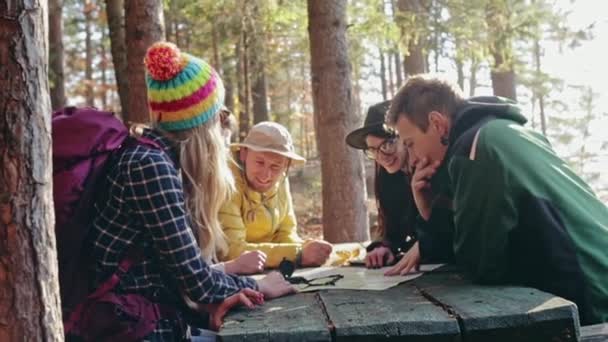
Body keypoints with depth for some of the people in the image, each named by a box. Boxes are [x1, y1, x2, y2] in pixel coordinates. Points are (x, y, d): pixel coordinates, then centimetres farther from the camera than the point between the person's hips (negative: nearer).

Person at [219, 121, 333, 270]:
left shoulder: (280, 179, -2)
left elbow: (285, 234, 5)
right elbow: (231, 250, -24)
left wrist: (305, 249, -15)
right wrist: (299, 254, -26)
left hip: (263, 275, 6)